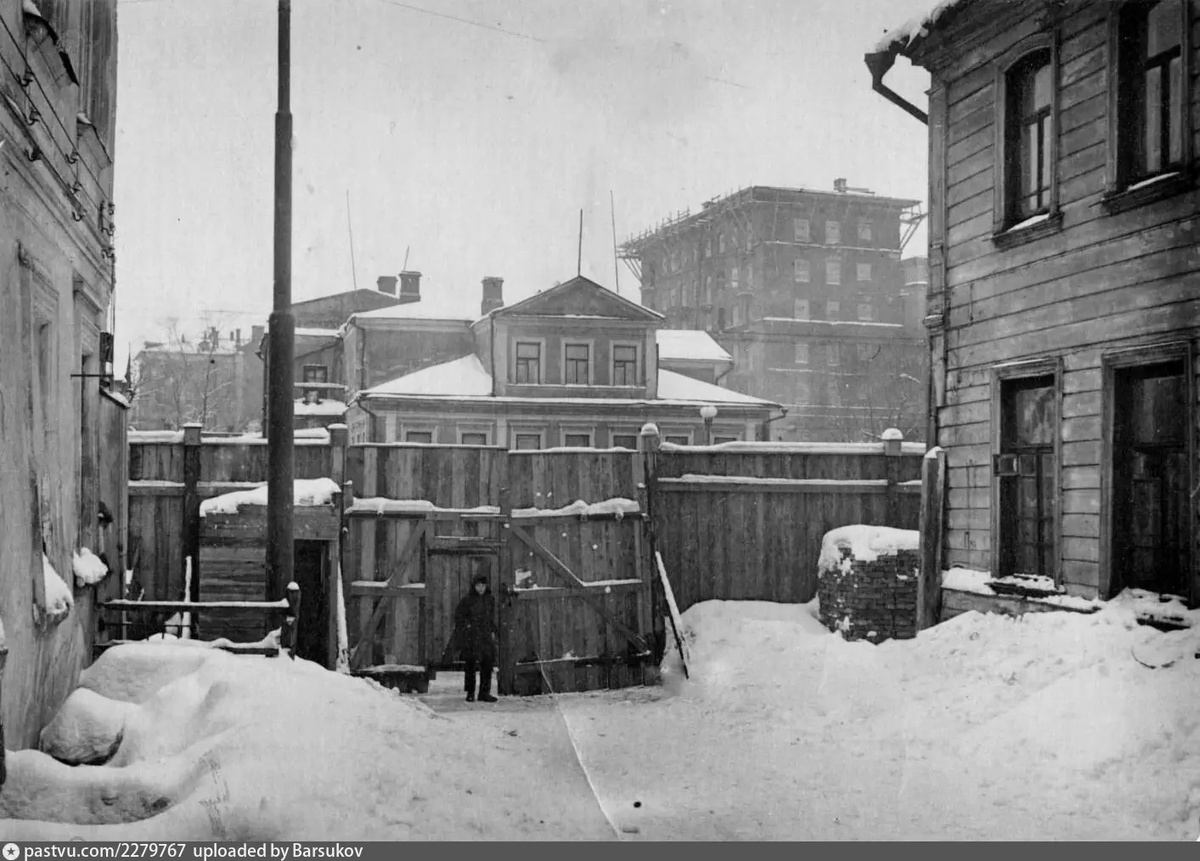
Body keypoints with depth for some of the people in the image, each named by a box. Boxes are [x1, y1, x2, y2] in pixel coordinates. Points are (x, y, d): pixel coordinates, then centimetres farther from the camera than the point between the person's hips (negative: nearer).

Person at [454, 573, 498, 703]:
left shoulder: (490, 599, 9)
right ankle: (470, 693, 11)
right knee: (470, 664, 0)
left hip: (486, 635, 4)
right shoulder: (467, 599, -7)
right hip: (471, 636, -4)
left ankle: (484, 692, 8)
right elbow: (458, 615, -1)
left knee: (488, 663, 1)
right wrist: (465, 628, -8)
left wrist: (492, 631, 15)